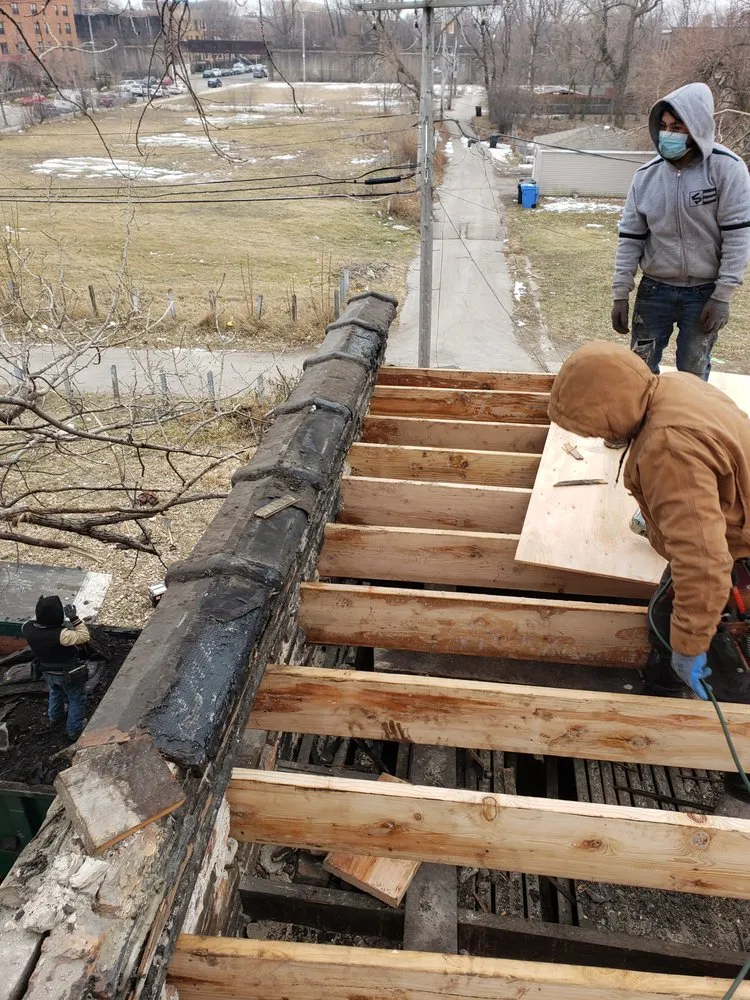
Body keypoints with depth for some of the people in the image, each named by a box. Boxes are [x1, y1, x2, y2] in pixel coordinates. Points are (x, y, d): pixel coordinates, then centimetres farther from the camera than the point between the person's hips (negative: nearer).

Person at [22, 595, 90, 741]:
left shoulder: (28, 628, -24)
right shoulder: (60, 635, -42)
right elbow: (84, 636, -30)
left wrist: (40, 612, -11)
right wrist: (74, 618, -35)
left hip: (47, 672, 6)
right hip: (69, 673, -6)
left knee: (55, 692, 37)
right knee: (76, 699, 20)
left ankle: (55, 717, 60)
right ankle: (75, 730, 36)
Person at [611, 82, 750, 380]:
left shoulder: (726, 167, -11)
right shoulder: (646, 174, -1)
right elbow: (630, 238, 3)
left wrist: (723, 295, -14)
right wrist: (620, 294, 0)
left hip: (703, 293, -3)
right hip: (654, 290, 3)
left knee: (693, 377, 5)